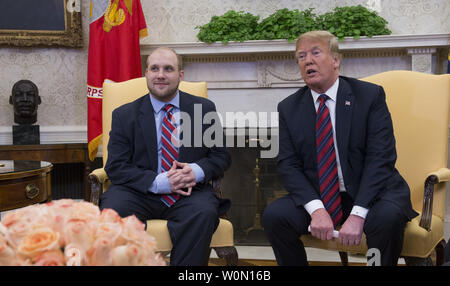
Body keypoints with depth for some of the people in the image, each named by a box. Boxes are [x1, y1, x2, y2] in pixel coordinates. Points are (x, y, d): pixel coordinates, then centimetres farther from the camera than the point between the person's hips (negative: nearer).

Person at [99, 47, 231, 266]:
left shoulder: (204, 109, 10)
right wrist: (159, 182, -16)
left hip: (189, 193, 1)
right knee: (112, 213, -31)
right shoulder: (124, 115, 7)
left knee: (204, 213, -32)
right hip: (139, 194, 0)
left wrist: (197, 171, -13)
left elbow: (221, 156, 10)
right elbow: (116, 167, -1)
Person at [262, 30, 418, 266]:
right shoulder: (288, 108, 4)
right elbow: (288, 165, -3)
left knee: (388, 216, -33)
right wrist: (316, 209, -21)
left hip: (369, 193, -2)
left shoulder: (370, 96, -4)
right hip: (315, 196, 2)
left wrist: (358, 214, -24)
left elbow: (380, 158, -12)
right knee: (273, 215, -23)